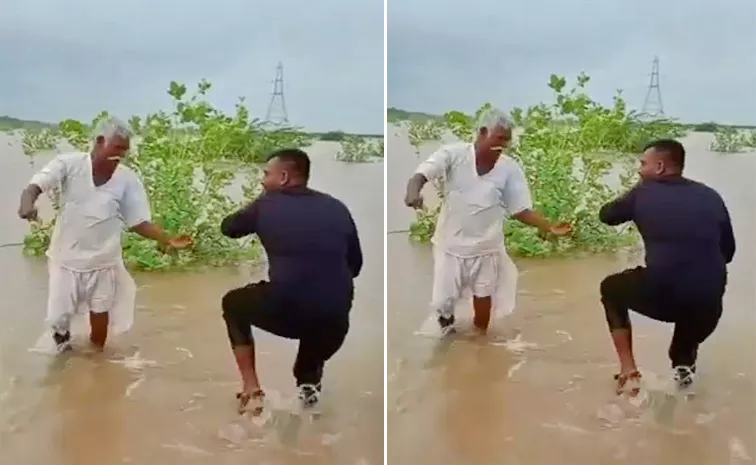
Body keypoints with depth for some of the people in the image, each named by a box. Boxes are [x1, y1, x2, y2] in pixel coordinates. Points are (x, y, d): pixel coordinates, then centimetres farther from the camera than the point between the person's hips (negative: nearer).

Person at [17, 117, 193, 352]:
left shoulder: (127, 179, -10)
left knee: (100, 314, 13)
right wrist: (27, 203, -46)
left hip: (103, 260, 1)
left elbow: (139, 222, -8)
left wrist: (167, 240, -23)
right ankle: (62, 336, 41)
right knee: (57, 318, 5)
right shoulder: (69, 164, -14)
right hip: (67, 257, -1)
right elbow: (34, 187, -22)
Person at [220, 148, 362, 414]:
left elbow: (228, 228, 25)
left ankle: (251, 389, 20)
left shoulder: (267, 205, 7)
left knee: (233, 303, 29)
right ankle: (309, 381, 21)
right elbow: (355, 265, 19)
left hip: (285, 311, -3)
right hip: (335, 321, 3)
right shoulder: (337, 208, 13)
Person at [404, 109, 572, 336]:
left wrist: (549, 227, -22)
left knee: (483, 298, 15)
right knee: (441, 303, 2)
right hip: (450, 244, -1)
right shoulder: (453, 154, -16)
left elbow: (521, 210, -7)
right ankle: (447, 320, 37)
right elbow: (420, 176, -24)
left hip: (486, 247, 1)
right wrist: (413, 192, -48)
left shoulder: (510, 168, -11)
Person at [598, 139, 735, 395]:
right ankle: (684, 364, 23)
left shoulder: (643, 193, 6)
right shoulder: (711, 197, 12)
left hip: (660, 297, -3)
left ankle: (629, 371, 18)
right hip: (709, 306, 4)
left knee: (612, 288, 28)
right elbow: (728, 251, 18)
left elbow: (607, 215, 22)